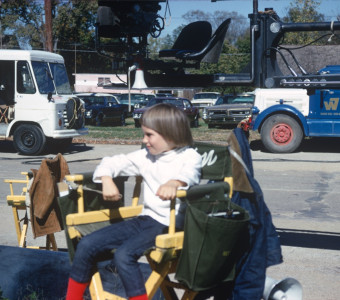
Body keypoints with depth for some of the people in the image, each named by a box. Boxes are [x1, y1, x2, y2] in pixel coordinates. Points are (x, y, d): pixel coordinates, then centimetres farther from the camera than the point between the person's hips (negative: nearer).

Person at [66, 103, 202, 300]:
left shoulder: (190, 157, -5)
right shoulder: (146, 156, 13)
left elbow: (189, 174, -27)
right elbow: (114, 162, 16)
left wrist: (174, 183, -49)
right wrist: (107, 180, -5)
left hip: (171, 225, -7)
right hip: (146, 219, 7)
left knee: (124, 255, -29)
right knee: (87, 245, -1)